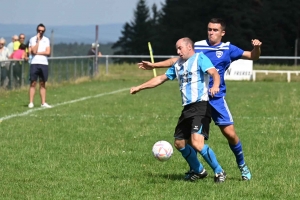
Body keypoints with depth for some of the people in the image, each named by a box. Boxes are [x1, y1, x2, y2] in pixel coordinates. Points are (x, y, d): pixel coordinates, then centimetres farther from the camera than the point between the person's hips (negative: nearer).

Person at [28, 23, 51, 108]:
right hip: (34, 63, -3)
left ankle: (43, 103, 8)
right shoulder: (32, 39, 2)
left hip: (44, 63, 3)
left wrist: (37, 53, -8)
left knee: (42, 84, 6)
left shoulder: (46, 40, 10)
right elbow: (34, 51, -12)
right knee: (33, 83, -4)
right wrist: (38, 40, -10)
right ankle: (31, 103, -4)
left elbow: (48, 52, -1)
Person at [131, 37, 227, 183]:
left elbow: (214, 73, -20)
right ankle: (198, 171, 30)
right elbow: (161, 78, 29)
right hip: (187, 108, 9)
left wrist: (215, 86, -42)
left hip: (201, 106, -9)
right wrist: (139, 87, 29)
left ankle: (219, 172, -8)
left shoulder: (200, 58, -4)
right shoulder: (178, 65, 19)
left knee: (197, 142, -23)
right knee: (179, 142, 11)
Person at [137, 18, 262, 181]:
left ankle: (242, 166, 13)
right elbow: (177, 60, 13)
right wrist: (153, 65, 10)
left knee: (230, 133, -8)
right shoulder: (197, 47, 5)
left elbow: (252, 56, 3)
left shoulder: (228, 49, 3)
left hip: (216, 98, -2)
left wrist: (257, 47, -18)